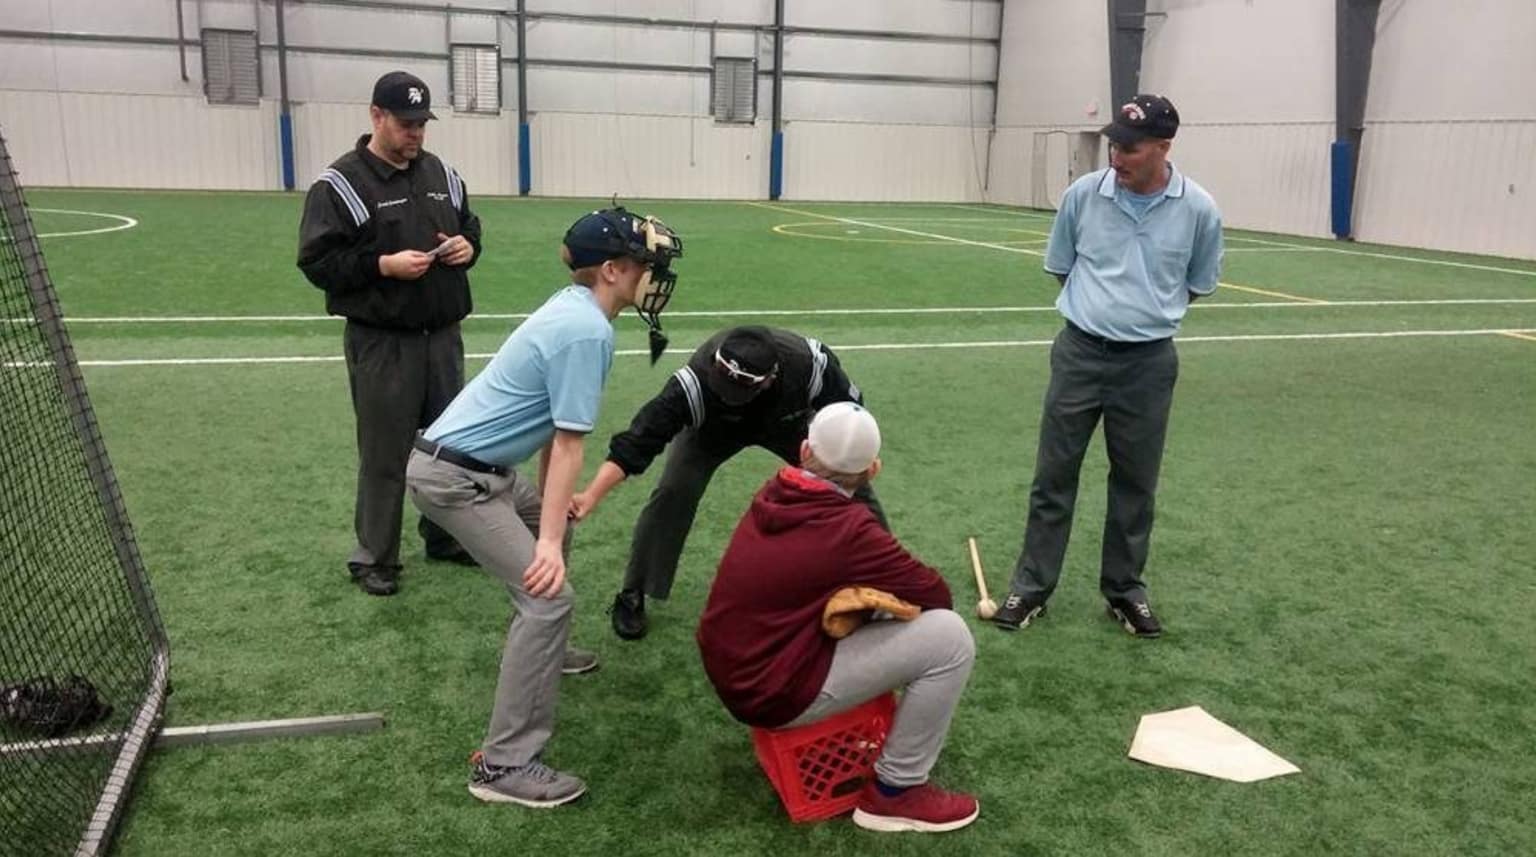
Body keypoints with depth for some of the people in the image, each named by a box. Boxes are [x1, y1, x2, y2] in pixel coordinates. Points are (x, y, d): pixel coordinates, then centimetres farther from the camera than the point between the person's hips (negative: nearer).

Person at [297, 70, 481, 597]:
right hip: (382, 343, -6)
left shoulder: (442, 174, 9)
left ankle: (445, 536, 33)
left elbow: (469, 227, 21)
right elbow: (317, 261, -12)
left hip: (443, 335, 6)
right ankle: (374, 558, 17)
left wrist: (467, 247, -2)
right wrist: (383, 265, -22)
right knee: (385, 454, 2)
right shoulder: (341, 183, -9)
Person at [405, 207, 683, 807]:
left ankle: (543, 653, 49)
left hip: (477, 464, 11)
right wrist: (547, 541, -20)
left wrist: (550, 506, 25)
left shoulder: (572, 308, 9)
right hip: (453, 476, -11)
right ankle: (504, 765, -11)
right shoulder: (588, 330, -19)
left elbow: (550, 427, 17)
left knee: (551, 525, 30)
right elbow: (569, 443, -21)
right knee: (548, 596, -15)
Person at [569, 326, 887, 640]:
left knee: (853, 484, -3)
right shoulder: (697, 381, -44)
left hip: (787, 422, 2)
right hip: (712, 427, -2)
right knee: (674, 492, -22)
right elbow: (637, 443, -45)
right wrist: (590, 496, -54)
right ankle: (631, 598, -4)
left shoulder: (809, 364, -41)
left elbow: (850, 409, -19)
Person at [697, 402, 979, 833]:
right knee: (949, 636, -10)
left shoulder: (772, 496, 1)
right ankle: (895, 791, 4)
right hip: (770, 692, -8)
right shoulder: (846, 529, -21)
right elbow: (935, 595, -9)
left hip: (732, 670, 8)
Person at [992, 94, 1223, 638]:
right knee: (1054, 473, 4)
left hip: (1149, 362, 0)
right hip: (1080, 351, 0)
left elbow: (1199, 285, 9)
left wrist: (1150, 311, 9)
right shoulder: (1083, 194, -6)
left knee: (1136, 481, 10)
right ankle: (1031, 586, 16)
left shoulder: (1198, 210, -7)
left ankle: (1125, 589, 27)